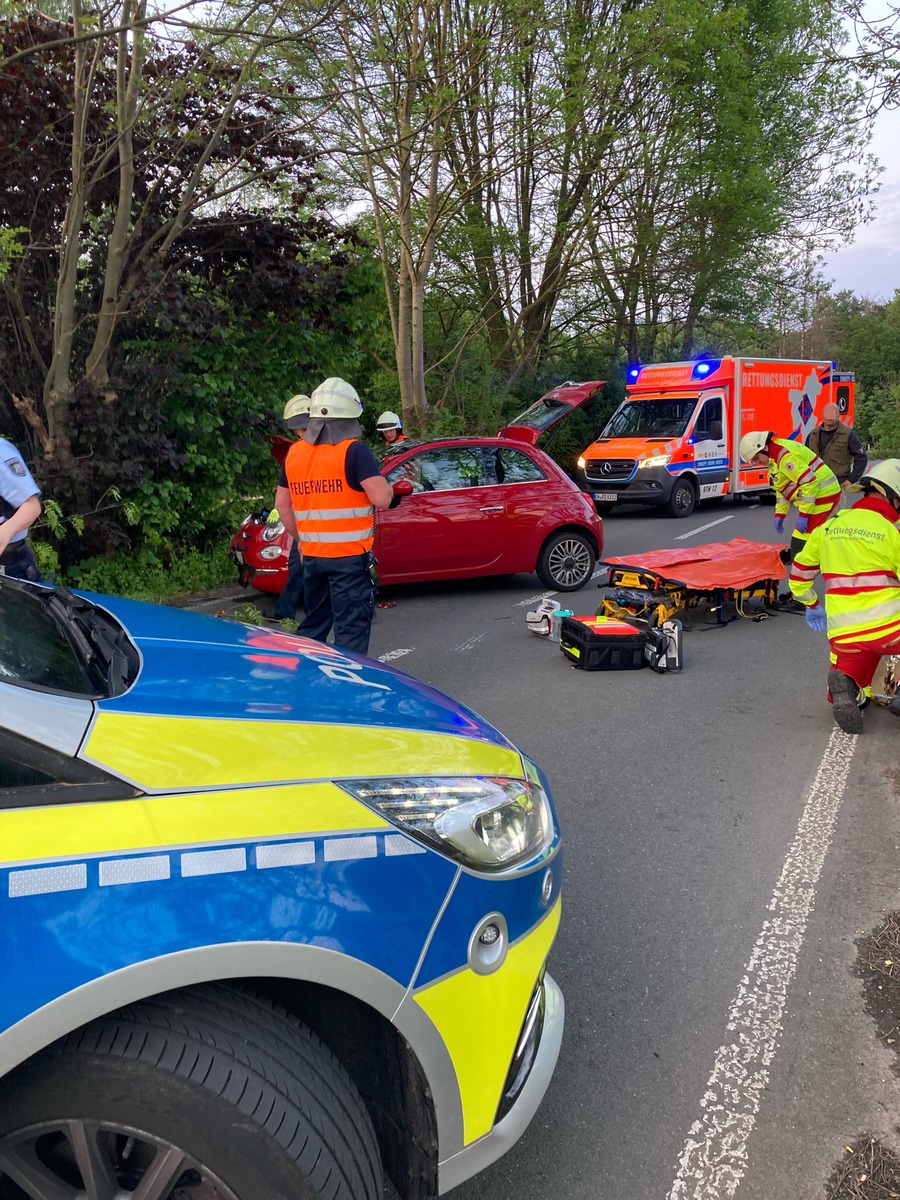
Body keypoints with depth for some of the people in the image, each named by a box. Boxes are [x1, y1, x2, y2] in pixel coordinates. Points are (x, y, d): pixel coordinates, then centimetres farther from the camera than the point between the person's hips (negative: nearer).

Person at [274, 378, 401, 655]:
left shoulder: (294, 453, 9)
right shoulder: (354, 451, -11)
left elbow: (282, 505, 14)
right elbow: (382, 498, -19)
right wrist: (388, 489, 3)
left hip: (311, 556, 6)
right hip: (350, 556, -6)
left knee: (312, 627, 19)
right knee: (351, 630, -1)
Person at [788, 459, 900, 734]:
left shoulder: (828, 528, 9)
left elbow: (799, 572, 19)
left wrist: (811, 605, 34)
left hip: (843, 636, 4)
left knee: (854, 696, 26)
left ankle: (846, 686, -10)